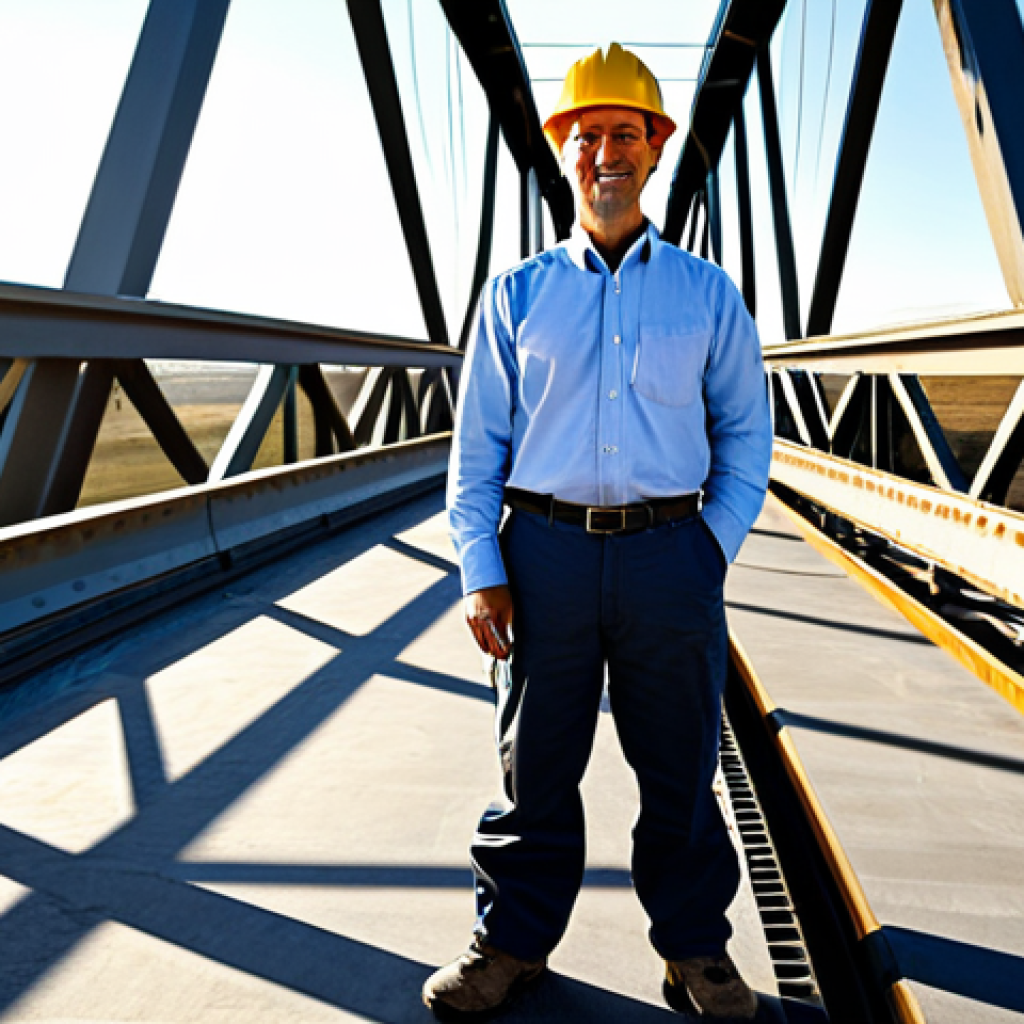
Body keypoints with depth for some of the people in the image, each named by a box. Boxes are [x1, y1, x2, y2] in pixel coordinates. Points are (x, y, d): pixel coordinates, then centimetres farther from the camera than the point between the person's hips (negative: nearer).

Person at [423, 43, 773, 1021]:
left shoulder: (707, 293, 9)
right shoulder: (516, 293, 8)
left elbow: (744, 433, 13)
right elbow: (476, 444, 6)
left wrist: (714, 547, 1)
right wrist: (481, 571, -3)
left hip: (670, 556, 1)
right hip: (544, 553, 0)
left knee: (680, 768, 10)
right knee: (533, 765, 9)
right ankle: (513, 940, 28)